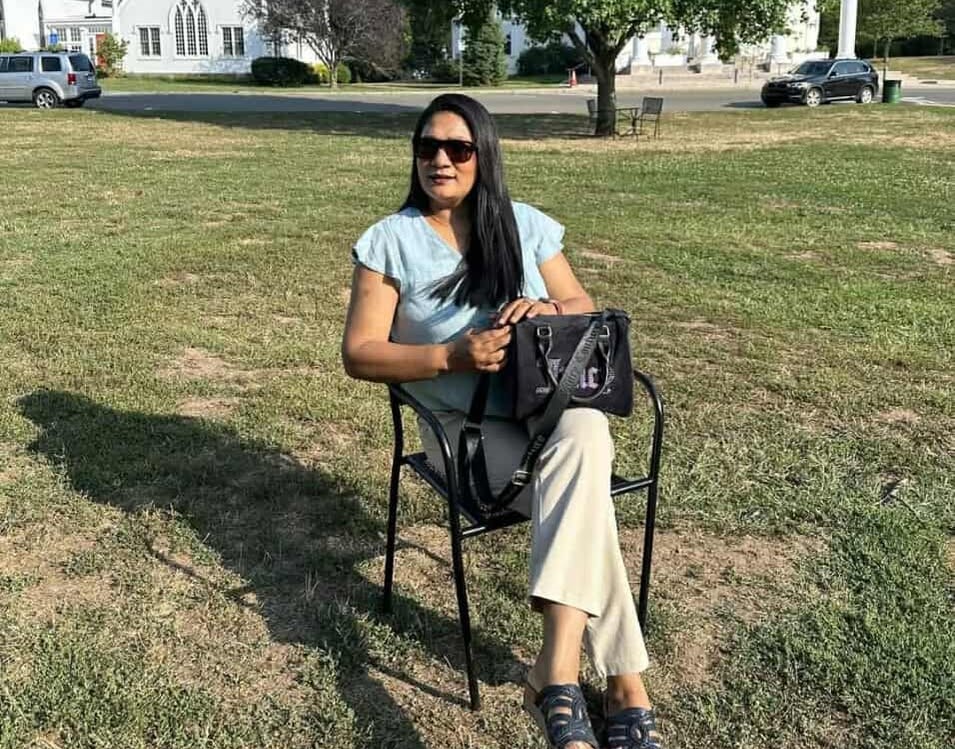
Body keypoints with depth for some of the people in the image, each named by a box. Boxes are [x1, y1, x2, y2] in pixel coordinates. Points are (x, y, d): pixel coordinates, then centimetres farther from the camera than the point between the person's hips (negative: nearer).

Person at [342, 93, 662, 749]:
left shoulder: (526, 225, 9)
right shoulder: (390, 241, 0)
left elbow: (584, 307, 14)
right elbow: (359, 354, -5)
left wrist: (552, 310, -12)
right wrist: (452, 356, -21)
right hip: (465, 425, -2)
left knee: (584, 436, -35)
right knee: (580, 499, -29)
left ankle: (558, 675, -36)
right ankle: (627, 687, -22)